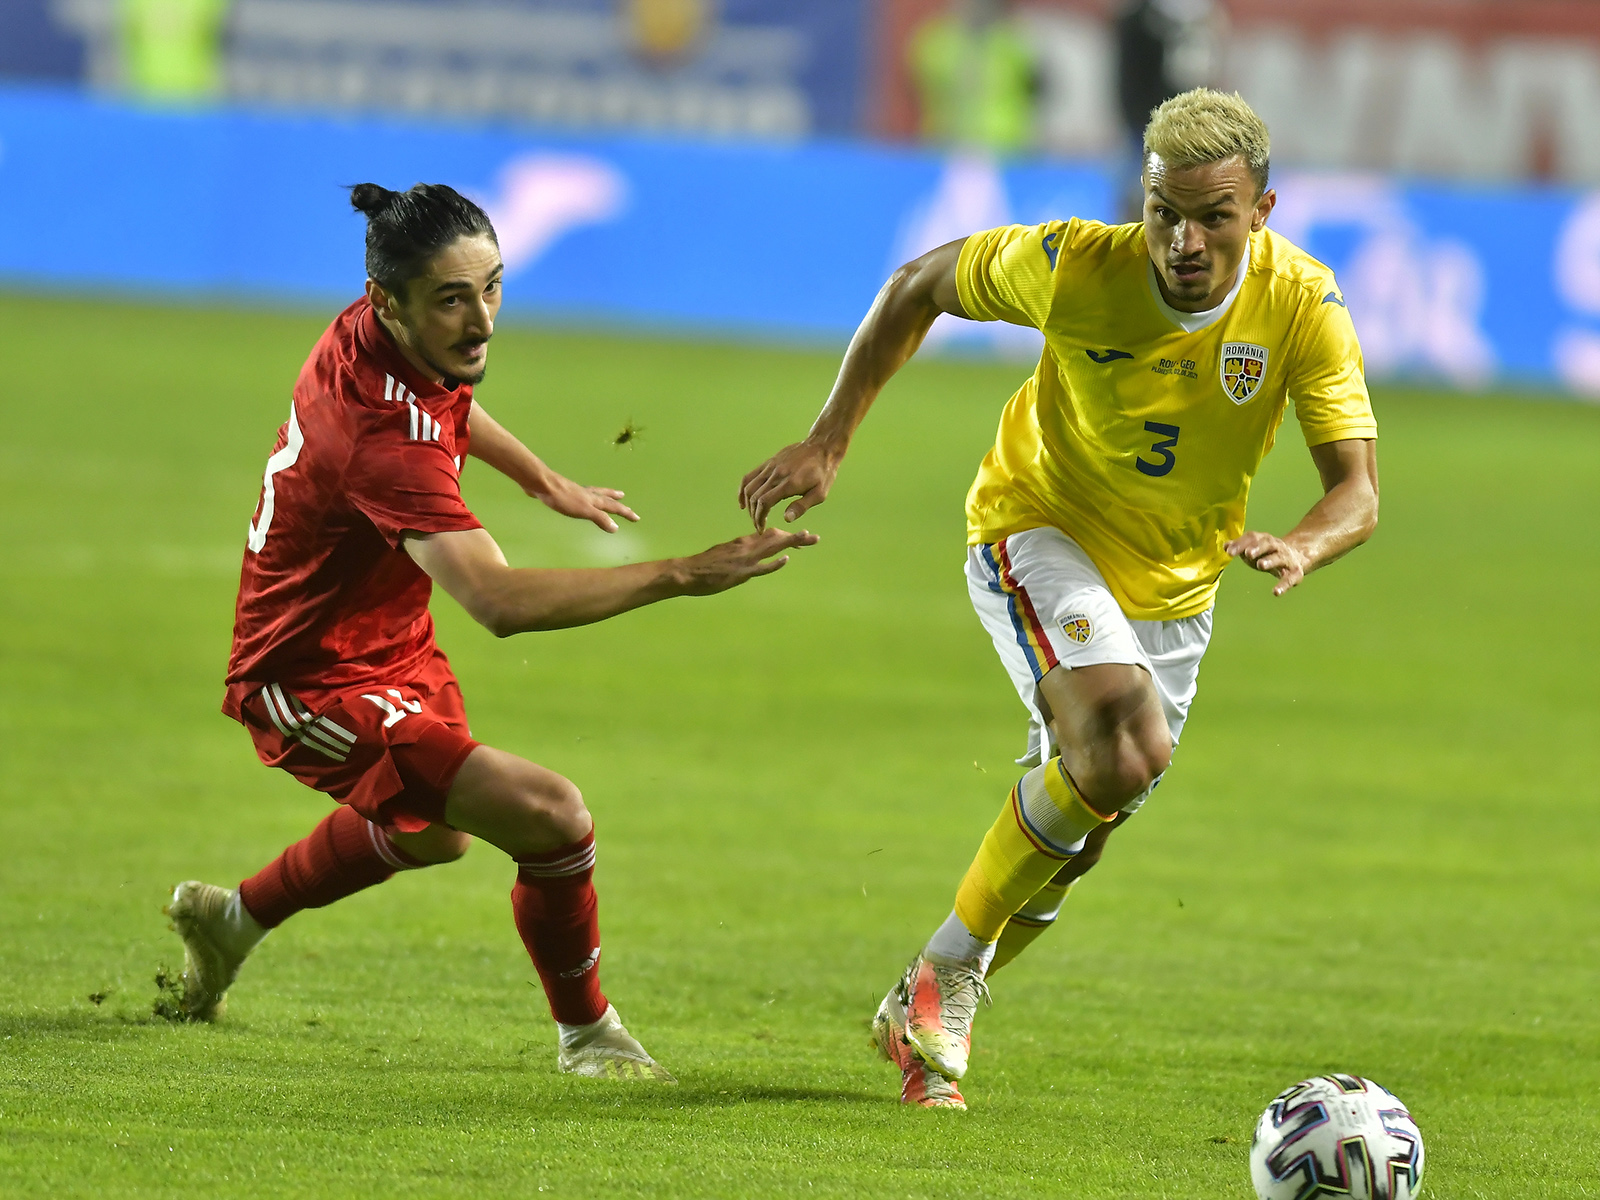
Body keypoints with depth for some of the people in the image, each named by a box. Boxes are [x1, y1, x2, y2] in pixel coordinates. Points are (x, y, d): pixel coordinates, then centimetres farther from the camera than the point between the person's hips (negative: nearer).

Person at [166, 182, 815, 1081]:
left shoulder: (372, 336, -10)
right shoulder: (385, 437, -39)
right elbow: (500, 602, -49)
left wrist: (547, 483, 28)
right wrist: (682, 577, -51)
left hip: (391, 645, 10)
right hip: (319, 685, -10)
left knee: (435, 831, 36)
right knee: (553, 818, -23)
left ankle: (232, 919, 56)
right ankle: (588, 1035, 0)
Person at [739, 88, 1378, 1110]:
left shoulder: (1302, 306, -21)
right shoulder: (1075, 267, -25)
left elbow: (1359, 488, -23)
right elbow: (918, 287, -7)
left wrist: (1304, 546, -46)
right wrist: (828, 441, -11)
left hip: (1173, 588, 4)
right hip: (1040, 530, -4)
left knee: (1070, 842, 13)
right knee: (1125, 747, -31)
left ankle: (922, 1020, 39)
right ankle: (951, 969, -12)